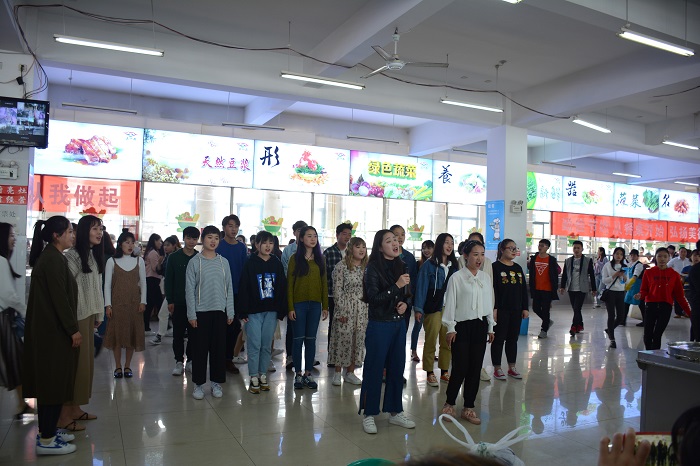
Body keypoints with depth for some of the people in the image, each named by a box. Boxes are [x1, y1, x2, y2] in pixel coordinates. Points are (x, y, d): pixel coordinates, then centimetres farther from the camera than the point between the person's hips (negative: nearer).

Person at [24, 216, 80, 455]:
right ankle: (46, 440, 8)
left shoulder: (48, 256, 12)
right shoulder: (54, 259, -18)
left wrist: (71, 327, 17)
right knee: (55, 382, -1)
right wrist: (73, 329, -15)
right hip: (54, 330, -10)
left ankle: (47, 432, 26)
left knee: (48, 381, 15)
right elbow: (60, 298, -20)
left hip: (46, 328, 10)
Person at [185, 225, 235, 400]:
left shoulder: (224, 262, 5)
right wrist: (191, 314, -8)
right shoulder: (194, 262, -2)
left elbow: (229, 288, 7)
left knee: (219, 348, 6)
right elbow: (189, 290, -3)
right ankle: (198, 384, 14)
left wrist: (230, 312, 3)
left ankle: (216, 382, 19)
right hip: (201, 311, -2)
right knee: (200, 348, 3)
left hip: (220, 311, 2)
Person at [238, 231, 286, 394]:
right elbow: (243, 289, -6)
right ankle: (254, 379, 10)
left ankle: (263, 376, 21)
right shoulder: (250, 264, -4)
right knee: (255, 345, -1)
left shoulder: (277, 264, 6)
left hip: (271, 311, 3)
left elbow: (282, 288, 8)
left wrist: (281, 310, 3)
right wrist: (243, 312, -10)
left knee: (267, 345, 9)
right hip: (254, 311, -3)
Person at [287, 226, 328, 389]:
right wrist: (290, 307, -8)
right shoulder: (295, 258, -1)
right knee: (299, 339, 3)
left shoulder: (320, 259, 8)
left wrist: (325, 306, 5)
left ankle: (308, 374, 17)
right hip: (299, 303, -3)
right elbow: (289, 284, -2)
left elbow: (324, 283, 9)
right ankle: (298, 374, 14)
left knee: (311, 339, 8)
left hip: (315, 304, 3)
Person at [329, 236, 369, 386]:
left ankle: (350, 372, 21)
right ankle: (337, 373, 15)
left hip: (362, 309, 5)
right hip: (346, 308, -5)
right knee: (343, 339, 0)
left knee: (358, 340, 8)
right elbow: (338, 291, -9)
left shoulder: (366, 267, 8)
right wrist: (341, 311, -13)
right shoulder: (341, 267, -8)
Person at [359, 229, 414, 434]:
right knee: (374, 369, 1)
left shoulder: (402, 267, 7)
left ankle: (395, 411, 26)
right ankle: (369, 414, 14)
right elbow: (373, 298, -18)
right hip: (379, 325, -6)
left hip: (399, 324, 6)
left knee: (397, 368, 12)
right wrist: (396, 286, -24)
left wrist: (405, 304, -4)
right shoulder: (373, 268, -11)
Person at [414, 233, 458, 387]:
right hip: (433, 308, -4)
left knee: (447, 342, 7)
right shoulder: (429, 265, -4)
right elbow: (421, 287, -6)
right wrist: (418, 309, -11)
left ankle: (444, 371, 20)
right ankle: (429, 373, 11)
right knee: (430, 342, 2)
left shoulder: (454, 266, 10)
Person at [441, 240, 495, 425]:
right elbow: (450, 304, -6)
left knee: (475, 368, 8)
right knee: (460, 368, -4)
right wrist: (451, 328, -7)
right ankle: (449, 404, 18)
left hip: (480, 325, 5)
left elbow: (489, 303, 13)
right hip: (462, 326, -5)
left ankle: (468, 408, 20)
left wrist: (490, 327, 14)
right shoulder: (457, 277, -8)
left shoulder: (486, 277, 8)